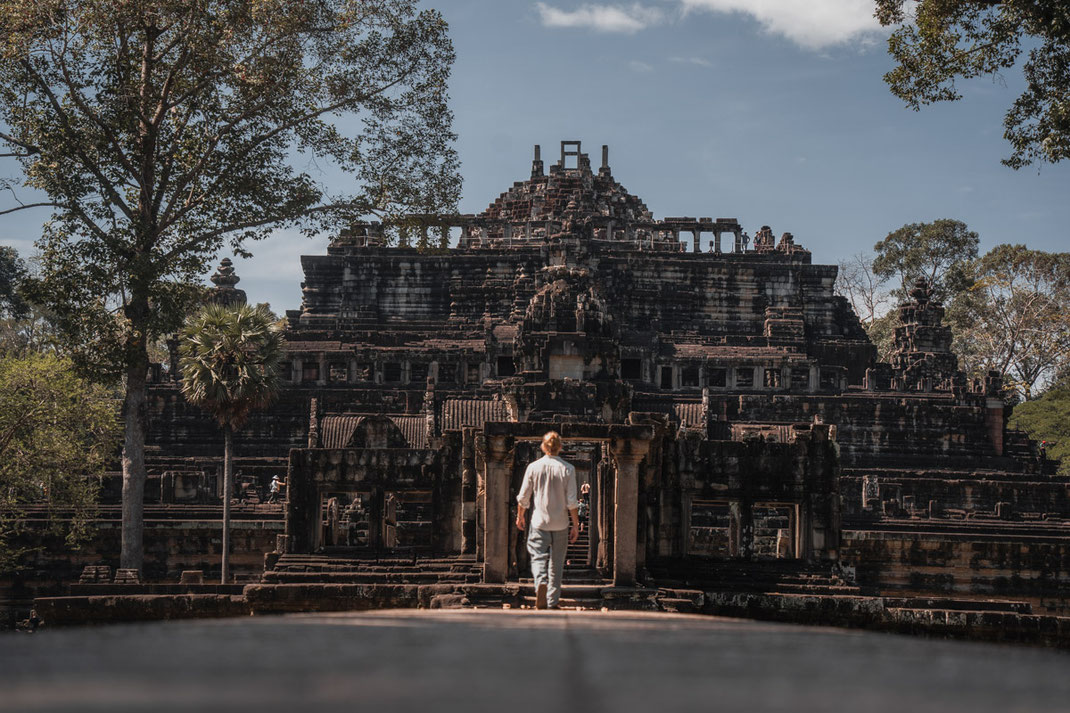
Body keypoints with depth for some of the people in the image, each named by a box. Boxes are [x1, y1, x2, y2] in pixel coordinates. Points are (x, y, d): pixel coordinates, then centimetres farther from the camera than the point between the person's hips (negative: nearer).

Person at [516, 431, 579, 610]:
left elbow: (523, 498, 2)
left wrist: (520, 516, 18)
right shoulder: (567, 469, -5)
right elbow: (572, 502, -6)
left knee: (538, 557, 4)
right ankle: (552, 603, 16)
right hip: (561, 524, 1)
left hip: (539, 522, -1)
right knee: (556, 564, 10)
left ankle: (541, 582, -26)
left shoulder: (533, 467, -4)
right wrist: (576, 525, 3)